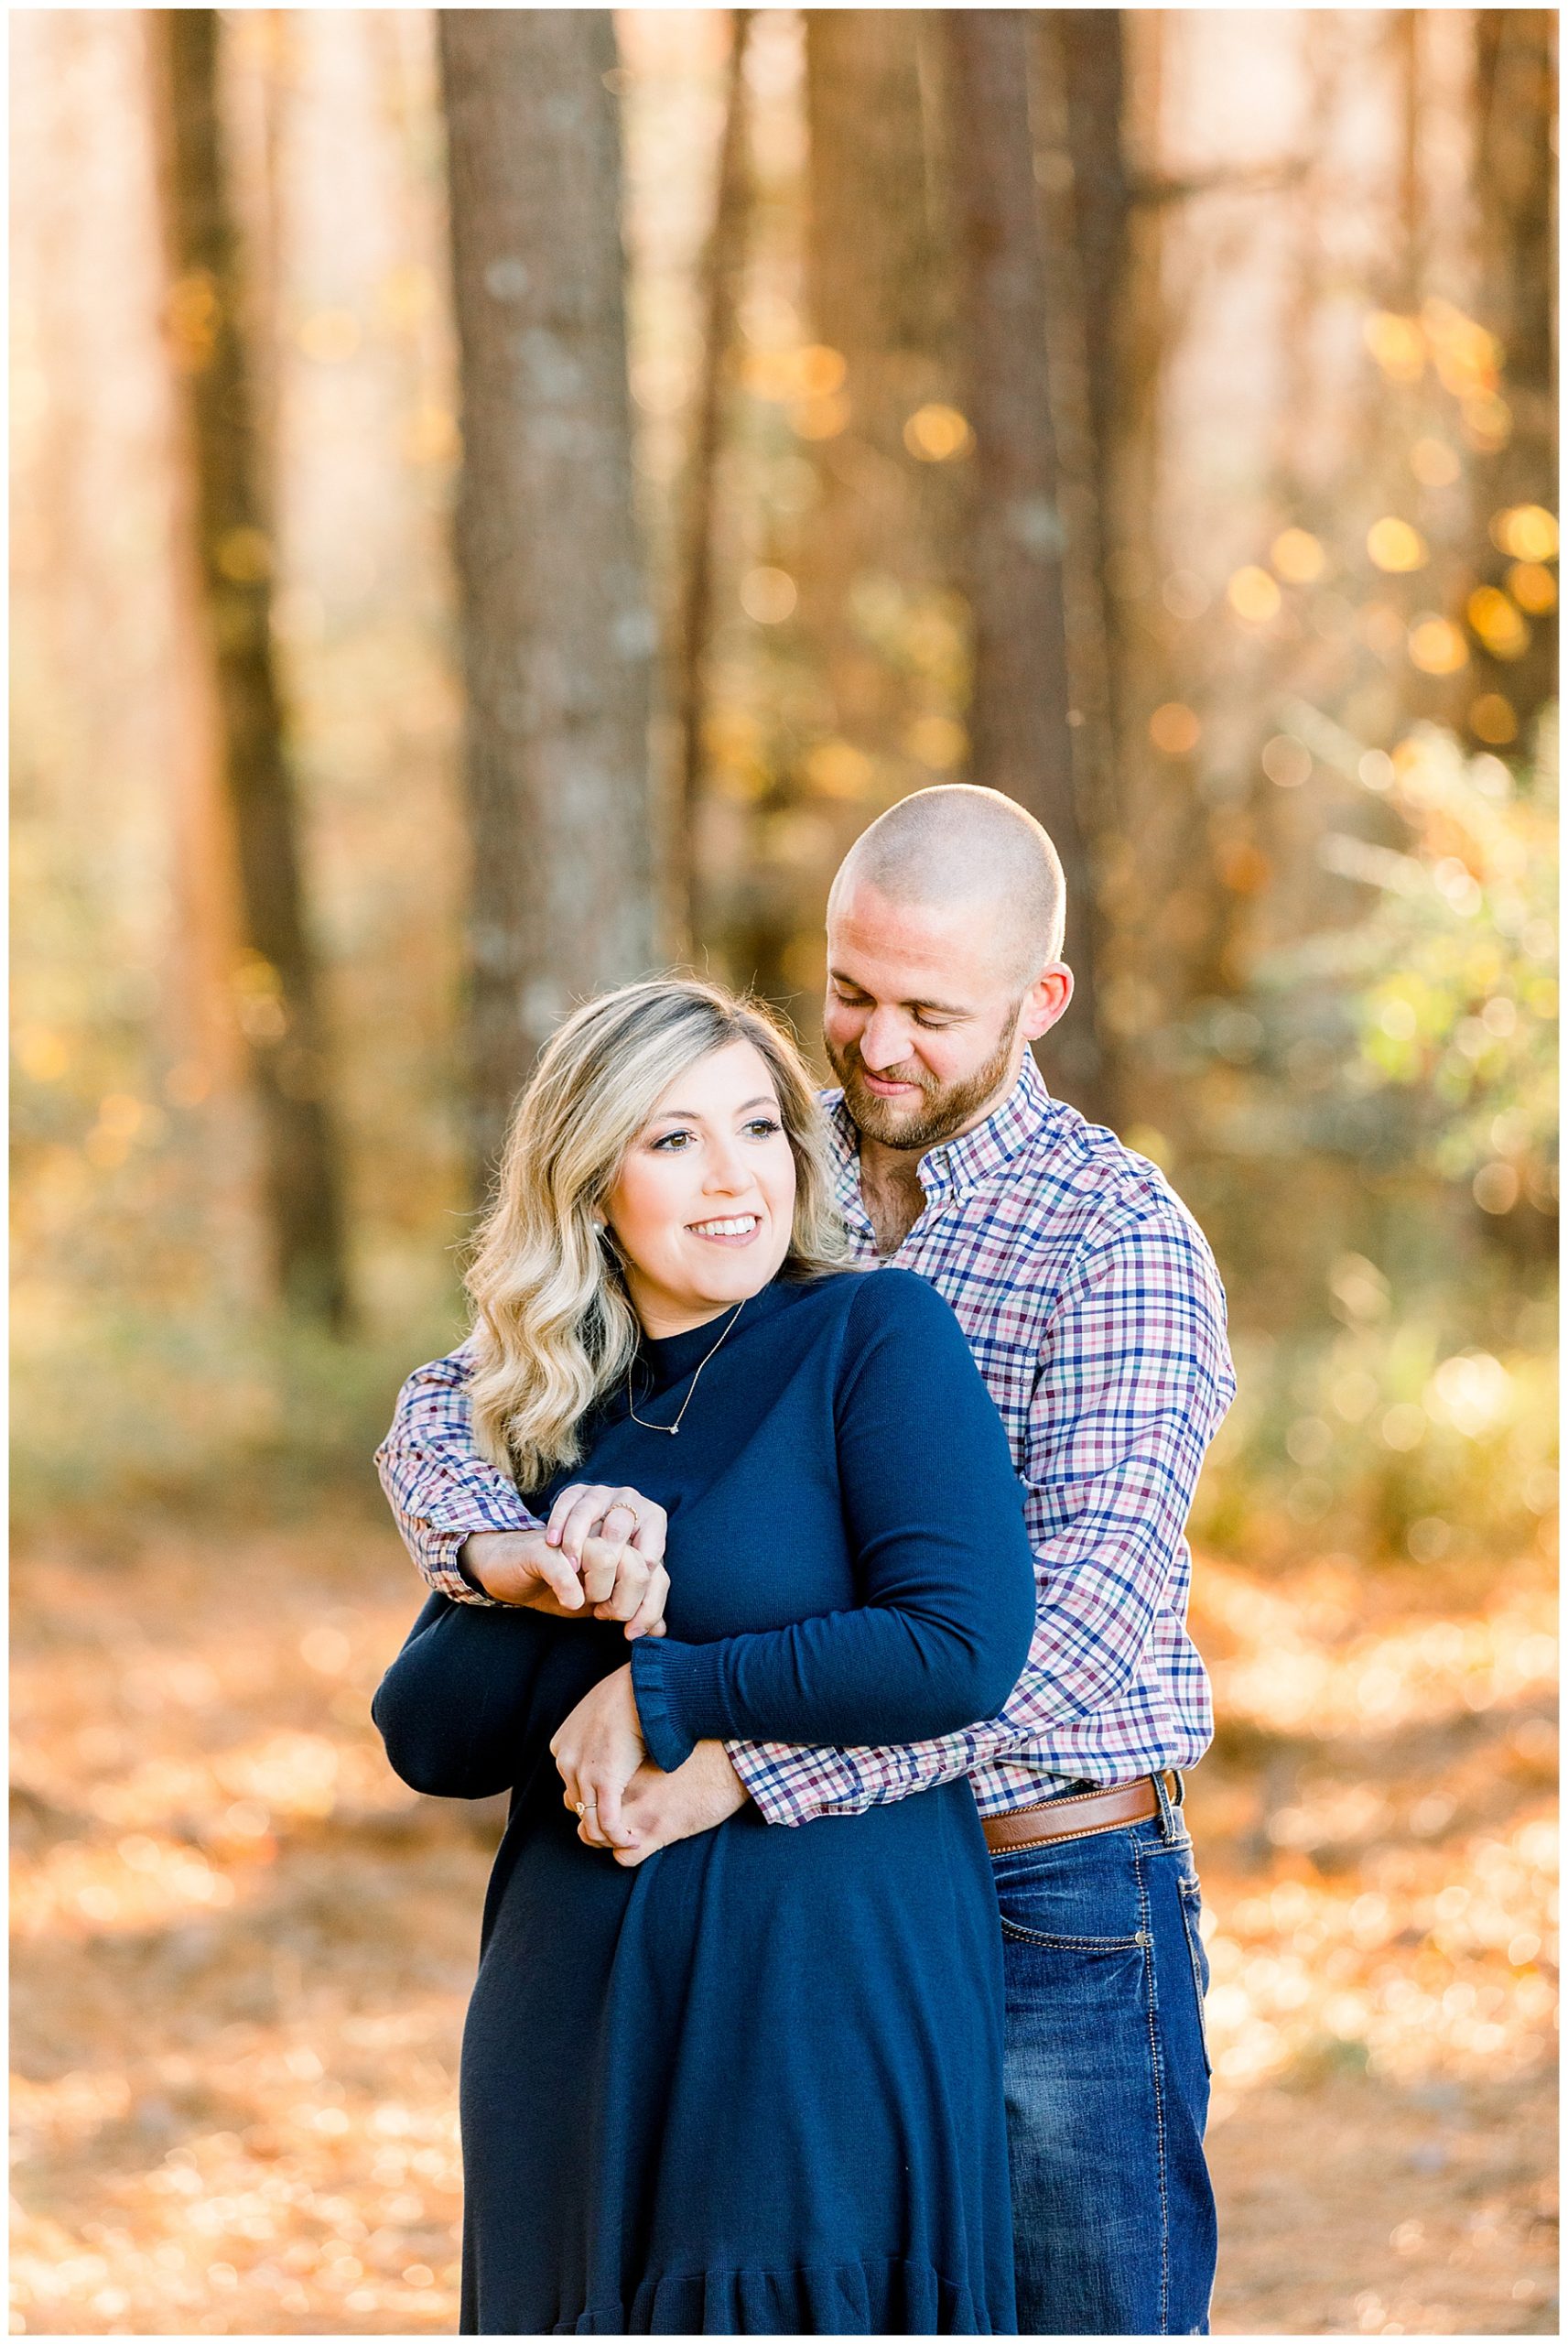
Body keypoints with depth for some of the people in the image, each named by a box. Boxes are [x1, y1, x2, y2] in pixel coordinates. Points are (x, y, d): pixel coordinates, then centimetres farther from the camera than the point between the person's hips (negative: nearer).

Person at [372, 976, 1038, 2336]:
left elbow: (964, 1649, -17)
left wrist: (660, 1692, -12)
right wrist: (551, 1600, -14)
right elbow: (429, 1741, 6)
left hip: (837, 2005, -5)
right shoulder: (550, 1417, 11)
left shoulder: (877, 1338, -5)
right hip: (580, 2011, 5)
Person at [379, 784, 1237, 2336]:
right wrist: (515, 1551, -25)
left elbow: (1093, 1599, -24)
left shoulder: (1121, 1239, -11)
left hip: (1051, 1901, -5)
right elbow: (446, 1412, 1)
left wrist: (747, 1767, -31)